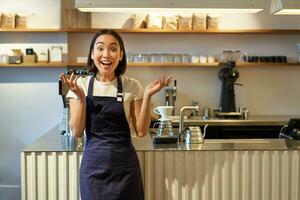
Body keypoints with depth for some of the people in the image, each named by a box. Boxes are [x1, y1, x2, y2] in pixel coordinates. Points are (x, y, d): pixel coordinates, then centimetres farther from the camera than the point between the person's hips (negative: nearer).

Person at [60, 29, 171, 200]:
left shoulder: (132, 86, -3)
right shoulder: (81, 84, -2)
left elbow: (141, 130, -4)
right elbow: (77, 132, -5)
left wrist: (147, 96, -14)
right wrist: (80, 97, -16)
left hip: (125, 166, 0)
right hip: (93, 165, 0)